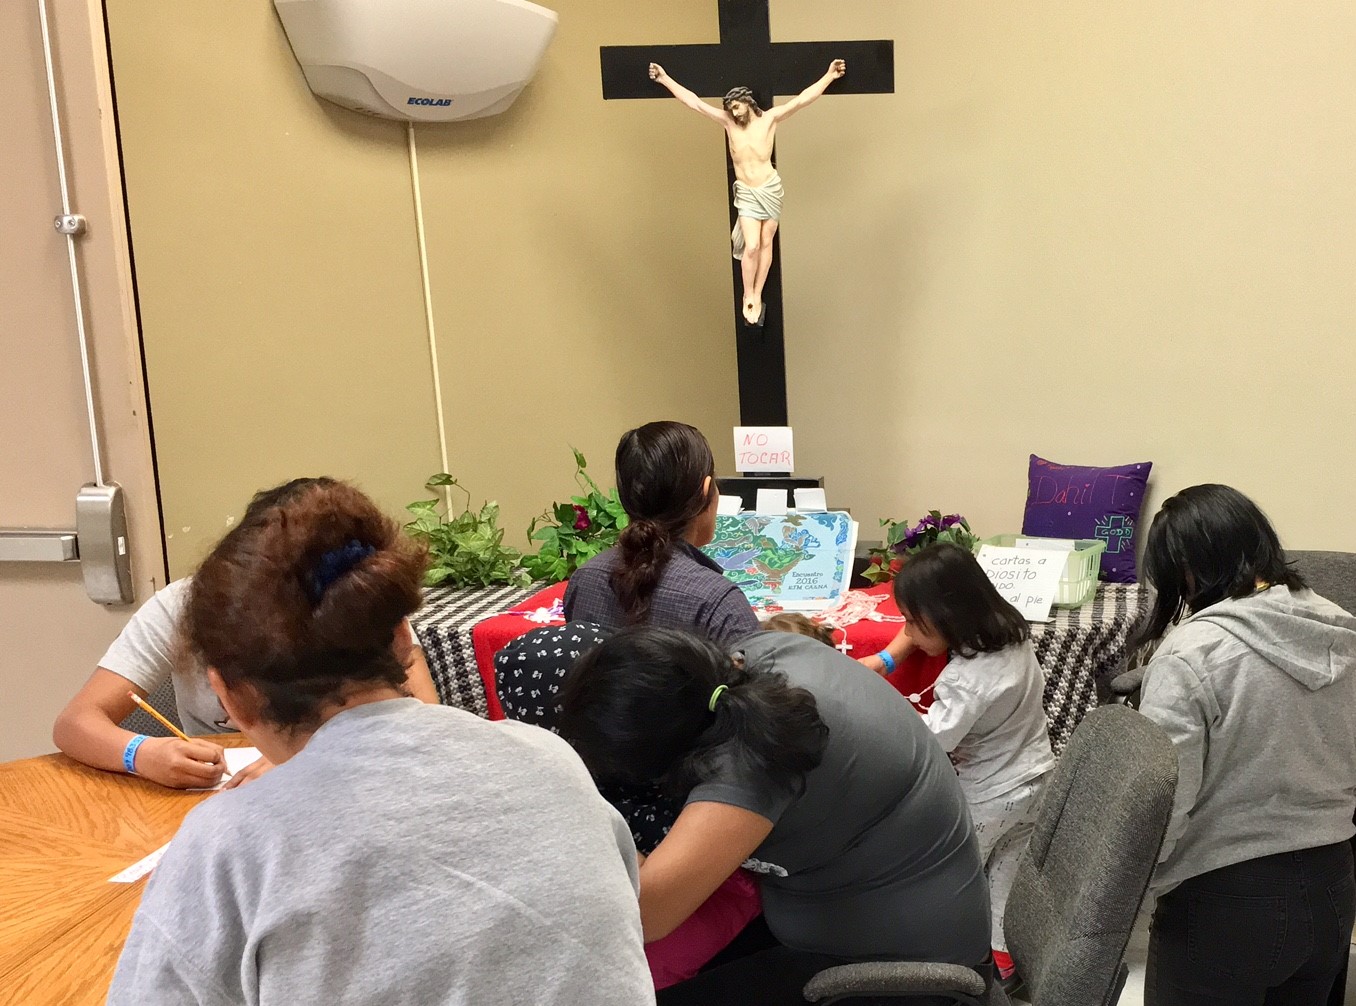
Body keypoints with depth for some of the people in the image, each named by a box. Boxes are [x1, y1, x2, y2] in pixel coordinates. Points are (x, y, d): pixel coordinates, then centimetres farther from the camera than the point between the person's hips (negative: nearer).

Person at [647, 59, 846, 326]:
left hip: (770, 189, 0)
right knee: (751, 247, -11)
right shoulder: (729, 122, -5)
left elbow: (802, 99, -11)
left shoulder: (769, 118, -7)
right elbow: (694, 102, -6)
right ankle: (748, 297, 7)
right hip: (746, 193, 0)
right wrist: (666, 80, -9)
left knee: (766, 244, 6)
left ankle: (757, 296, 16)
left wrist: (829, 76, -17)